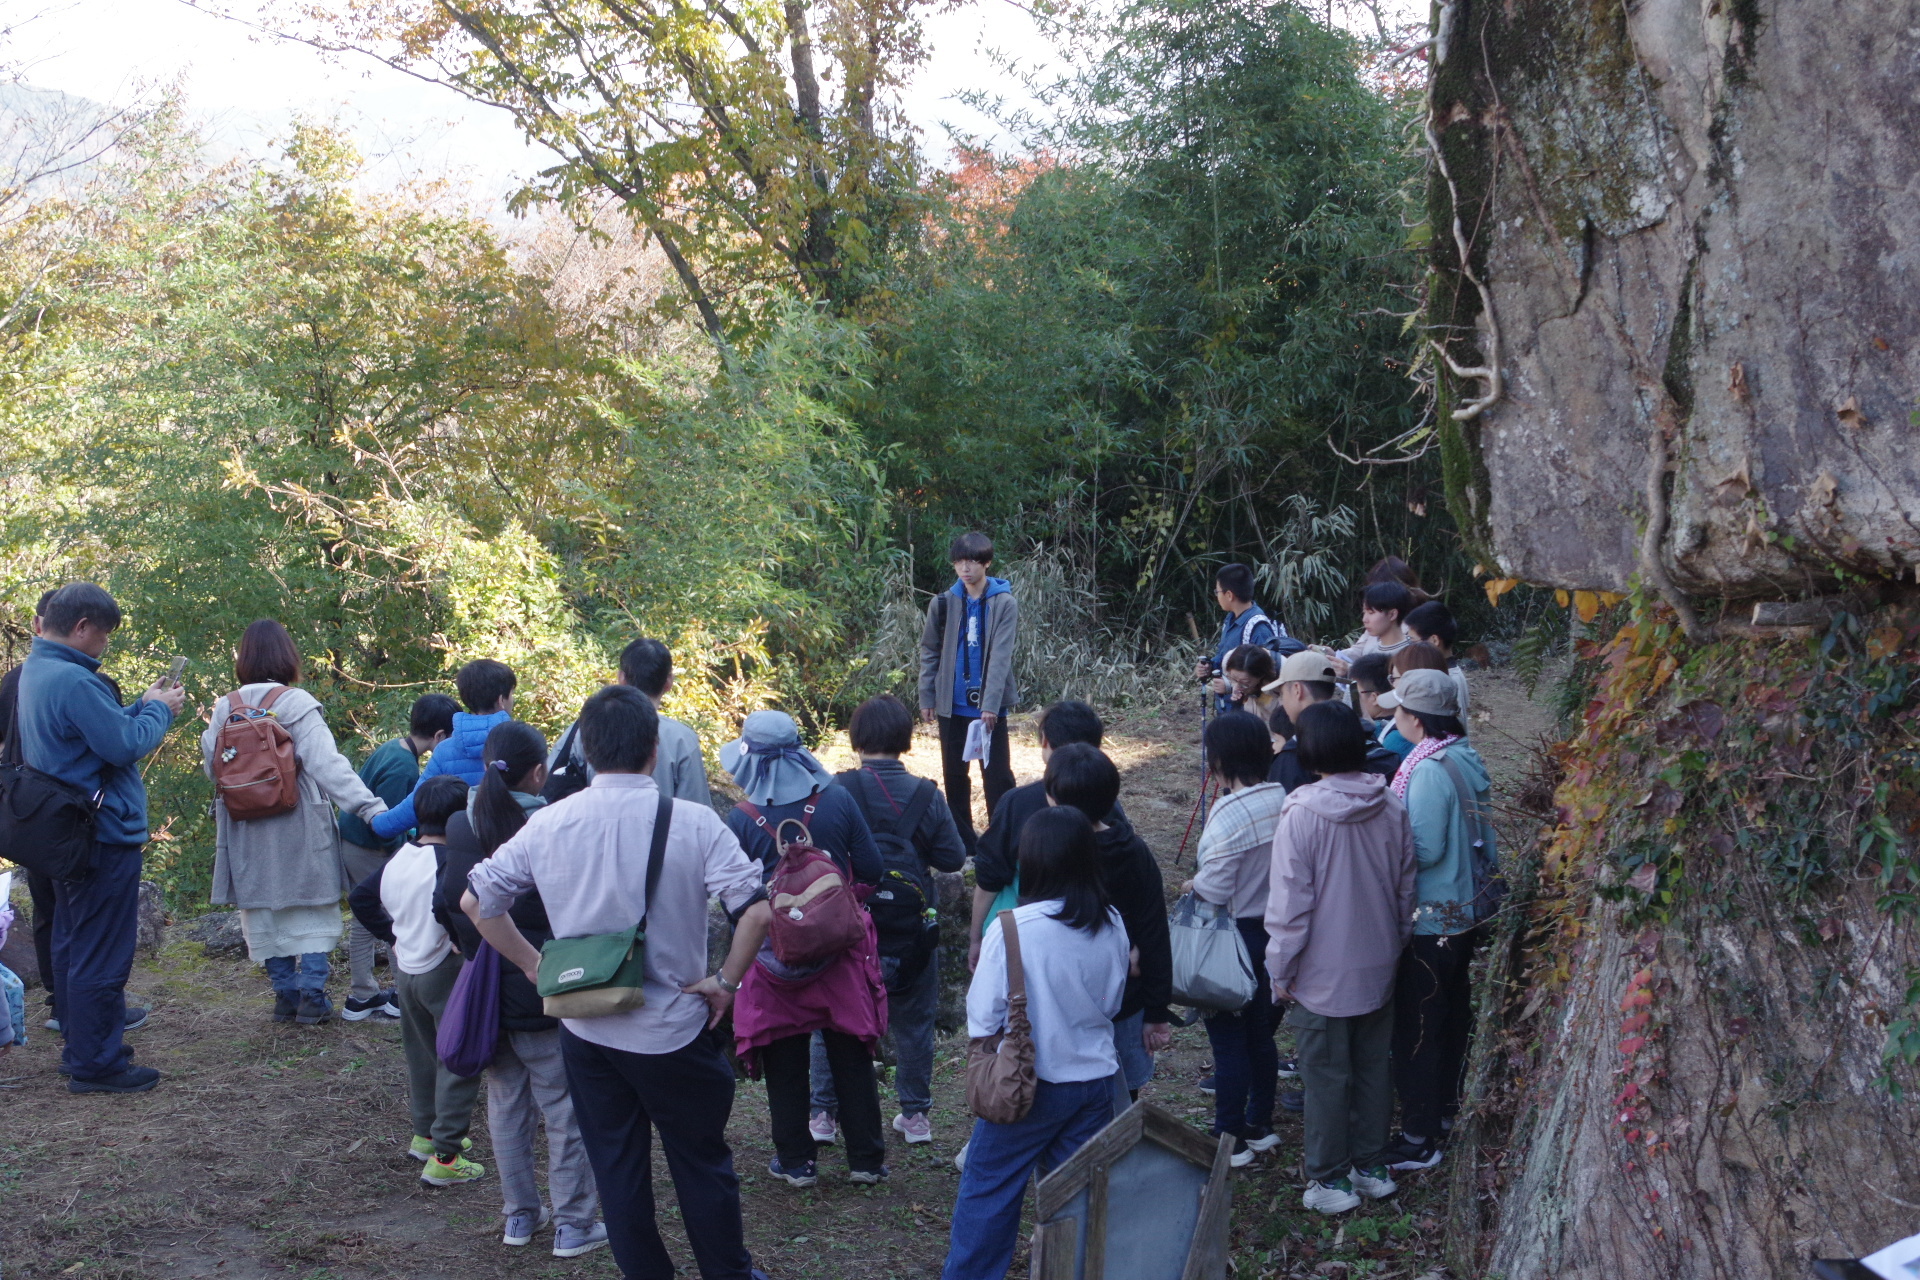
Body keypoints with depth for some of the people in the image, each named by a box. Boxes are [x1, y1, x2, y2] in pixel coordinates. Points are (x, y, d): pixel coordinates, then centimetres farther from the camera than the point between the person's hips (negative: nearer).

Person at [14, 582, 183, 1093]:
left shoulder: (35, 671, 10)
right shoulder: (73, 681, -24)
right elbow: (125, 745, -23)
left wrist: (142, 706, 6)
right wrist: (158, 709, -8)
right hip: (104, 835, -11)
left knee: (73, 945, 18)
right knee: (102, 955, -2)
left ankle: (81, 1048, 29)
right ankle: (96, 1064, 4)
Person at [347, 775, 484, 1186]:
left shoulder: (399, 856, 4)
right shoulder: (450, 859, -21)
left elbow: (360, 898, 9)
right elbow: (444, 906, -37)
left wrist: (392, 936, 11)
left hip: (405, 969, 8)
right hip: (444, 972, -8)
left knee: (422, 1054, 23)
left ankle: (425, 1135, 37)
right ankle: (444, 1157, -1)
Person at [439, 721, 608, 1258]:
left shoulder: (460, 827, -3)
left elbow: (447, 902, 3)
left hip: (484, 988, 5)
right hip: (544, 990, -5)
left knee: (506, 1103, 17)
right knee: (564, 1109, 6)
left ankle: (520, 1214, 27)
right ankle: (573, 1224, 11)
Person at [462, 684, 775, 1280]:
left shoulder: (547, 825, -6)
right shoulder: (693, 822, -16)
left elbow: (476, 900, 1)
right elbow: (756, 910, -22)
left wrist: (534, 964, 8)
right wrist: (726, 981, -9)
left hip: (586, 1029, 3)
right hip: (673, 1029, -2)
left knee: (616, 1166, 15)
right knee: (703, 1162, 14)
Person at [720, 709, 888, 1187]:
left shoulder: (742, 820, -13)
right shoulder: (837, 800, -9)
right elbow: (872, 869, -4)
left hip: (774, 952, -1)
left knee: (785, 1063, 11)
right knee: (851, 1056, 12)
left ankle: (796, 1161, 19)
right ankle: (866, 1159, 19)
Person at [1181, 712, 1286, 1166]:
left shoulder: (1229, 814, -25)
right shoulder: (1285, 800, -4)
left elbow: (1215, 889, -22)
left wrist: (1191, 885, -3)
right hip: (1272, 930, 7)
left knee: (1228, 1040, 4)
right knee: (1261, 1034, 20)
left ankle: (1230, 1140, 14)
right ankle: (1261, 1125, 32)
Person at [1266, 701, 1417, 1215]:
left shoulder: (1302, 814, -21)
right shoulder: (1391, 806, -5)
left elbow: (1290, 903, -18)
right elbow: (1405, 887, 7)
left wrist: (1281, 970, -6)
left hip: (1322, 974, -5)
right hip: (1379, 967, 5)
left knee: (1326, 1076, 7)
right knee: (1373, 1066, 18)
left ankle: (1331, 1179, 17)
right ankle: (1372, 1165, 29)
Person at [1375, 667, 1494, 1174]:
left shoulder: (1429, 770, -24)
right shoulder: (1469, 760, 3)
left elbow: (1426, 848, -25)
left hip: (1430, 922, -9)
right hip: (1467, 912, 9)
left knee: (1416, 1029, 0)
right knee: (1454, 1015, 21)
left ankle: (1419, 1140, 7)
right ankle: (1446, 1109, 36)